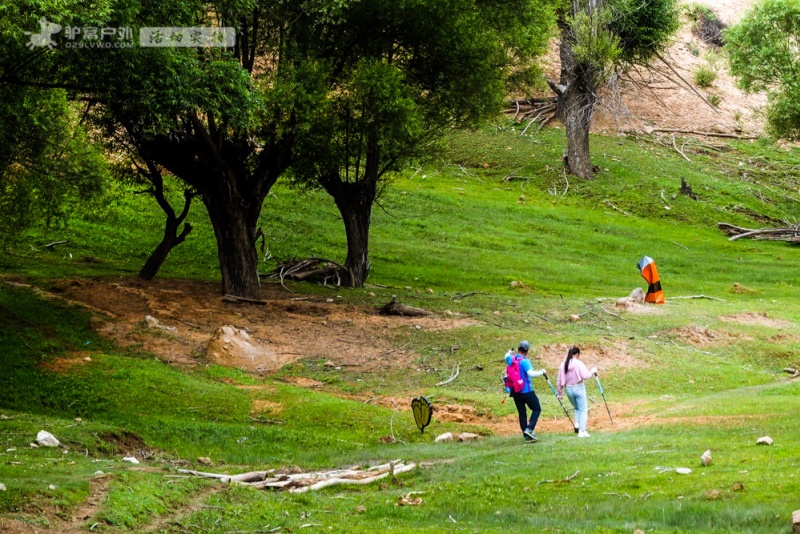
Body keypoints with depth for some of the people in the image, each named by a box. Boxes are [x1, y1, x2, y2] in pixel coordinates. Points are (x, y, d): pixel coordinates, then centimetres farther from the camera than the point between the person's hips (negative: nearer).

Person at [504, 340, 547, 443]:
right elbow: (531, 373, -30)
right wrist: (541, 372, -14)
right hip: (526, 391, -6)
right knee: (537, 409, 8)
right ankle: (529, 429, -9)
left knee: (522, 413, 10)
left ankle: (527, 436, 9)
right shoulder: (524, 361, -17)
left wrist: (509, 353, 53)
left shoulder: (511, 359, 4)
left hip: (515, 391, 6)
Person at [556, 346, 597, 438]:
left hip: (568, 389, 5)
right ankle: (582, 431, -3)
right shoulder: (578, 363, -12)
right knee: (583, 409, 4)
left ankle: (577, 424, 4)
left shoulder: (563, 364, 3)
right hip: (579, 388, -5)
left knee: (576, 408, 25)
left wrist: (560, 393, 14)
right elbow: (585, 376, -19)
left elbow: (560, 380, 6)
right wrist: (592, 371, -2)